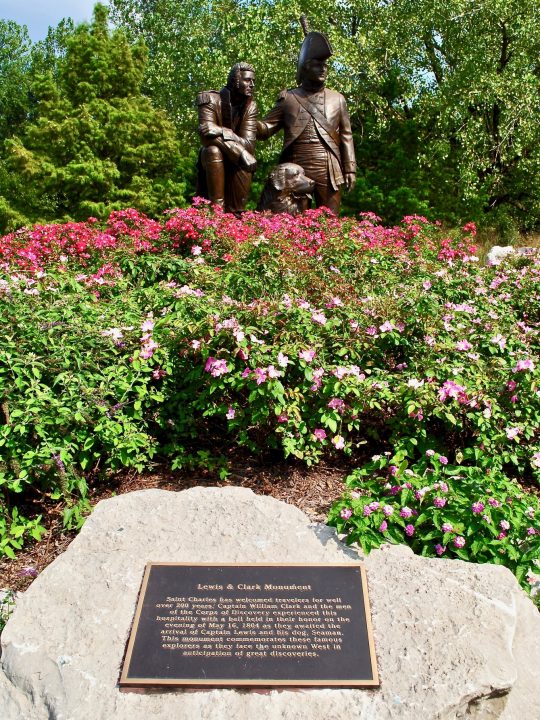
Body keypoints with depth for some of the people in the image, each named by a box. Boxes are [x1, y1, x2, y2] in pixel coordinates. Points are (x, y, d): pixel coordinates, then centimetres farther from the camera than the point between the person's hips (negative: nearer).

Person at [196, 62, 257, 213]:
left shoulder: (250, 106, -6)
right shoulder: (211, 99, -16)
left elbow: (249, 144, -18)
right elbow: (206, 133, -31)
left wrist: (222, 132, -29)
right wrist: (239, 151, -37)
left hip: (237, 164, 2)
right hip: (212, 161, -2)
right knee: (213, 150, -33)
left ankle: (234, 214, -18)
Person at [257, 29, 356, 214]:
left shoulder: (337, 99, 12)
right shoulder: (288, 98, 8)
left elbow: (346, 136, 10)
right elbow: (266, 129, 4)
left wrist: (350, 169, 2)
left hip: (329, 173, 1)